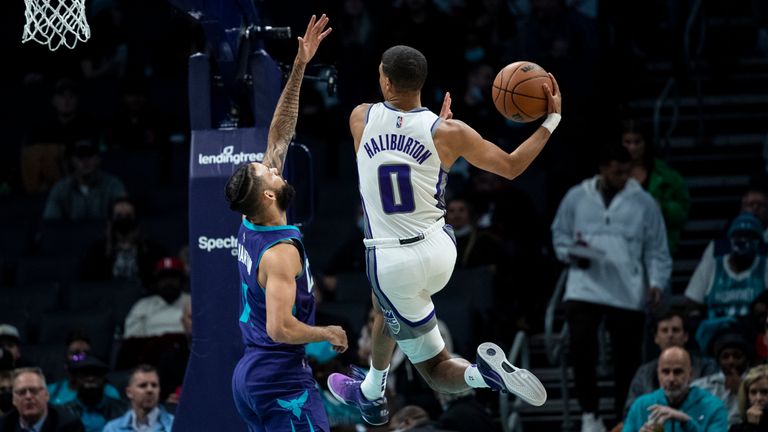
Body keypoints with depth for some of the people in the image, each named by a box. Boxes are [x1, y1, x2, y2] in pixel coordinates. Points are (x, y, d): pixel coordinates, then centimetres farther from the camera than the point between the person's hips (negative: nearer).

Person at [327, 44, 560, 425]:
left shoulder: (361, 119, -5)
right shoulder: (446, 132, -8)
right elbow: (511, 166, 1)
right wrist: (551, 121, 9)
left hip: (394, 262, -3)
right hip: (440, 250, 3)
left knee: (435, 369, 7)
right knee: (383, 302, 38)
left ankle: (485, 372, -24)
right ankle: (371, 394, 51)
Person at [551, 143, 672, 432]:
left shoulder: (643, 202, 6)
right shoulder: (576, 198, 9)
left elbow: (657, 249, 7)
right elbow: (559, 234, 17)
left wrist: (657, 281, -6)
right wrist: (572, 254, -4)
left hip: (628, 293, 0)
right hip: (585, 287, 0)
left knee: (627, 354, 2)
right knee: (582, 348, -15)